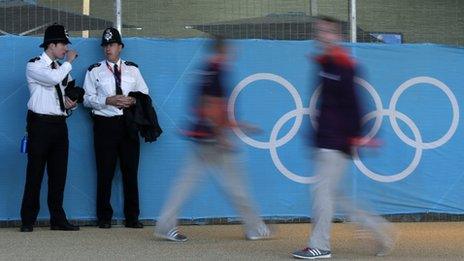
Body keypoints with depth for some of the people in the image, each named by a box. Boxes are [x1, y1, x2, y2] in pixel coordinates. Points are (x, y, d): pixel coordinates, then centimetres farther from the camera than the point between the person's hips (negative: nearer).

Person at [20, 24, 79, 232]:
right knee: (35, 173, -4)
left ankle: (58, 219, 12)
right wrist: (69, 61, -9)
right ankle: (28, 221, 3)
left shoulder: (63, 69, 16)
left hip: (59, 125, 6)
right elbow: (54, 78, -23)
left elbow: (71, 95, 23)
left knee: (59, 174, 6)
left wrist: (72, 104, 0)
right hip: (40, 123, -6)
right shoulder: (34, 66, -4)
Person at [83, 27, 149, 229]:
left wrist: (134, 101, -9)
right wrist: (108, 101, -14)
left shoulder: (132, 69, 12)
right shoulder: (95, 71, 5)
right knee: (105, 172, -1)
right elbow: (87, 99, 0)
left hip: (128, 124, 2)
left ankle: (132, 217, 10)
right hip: (104, 124, -2)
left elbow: (144, 94, 12)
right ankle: (104, 217, 8)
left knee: (131, 171, 3)